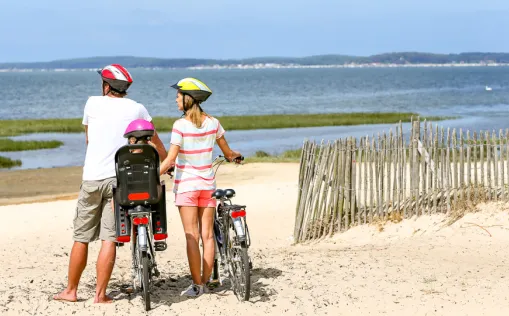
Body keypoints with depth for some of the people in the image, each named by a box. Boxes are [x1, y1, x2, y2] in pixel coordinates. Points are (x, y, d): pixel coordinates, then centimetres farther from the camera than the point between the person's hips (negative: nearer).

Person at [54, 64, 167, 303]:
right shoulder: (137, 109, 6)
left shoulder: (93, 103, 4)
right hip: (120, 179, 0)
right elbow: (156, 143, 15)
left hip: (92, 178, 0)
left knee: (81, 238, 8)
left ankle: (71, 290, 16)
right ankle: (100, 294, 0)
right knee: (109, 239, 0)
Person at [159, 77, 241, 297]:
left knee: (192, 236, -2)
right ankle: (205, 280, 12)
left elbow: (170, 159, -18)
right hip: (207, 184, 5)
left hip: (186, 185, -4)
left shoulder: (181, 125, -13)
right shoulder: (213, 122, 2)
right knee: (207, 235, 8)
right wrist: (235, 156, 35)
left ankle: (197, 285, -1)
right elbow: (228, 152, 13)